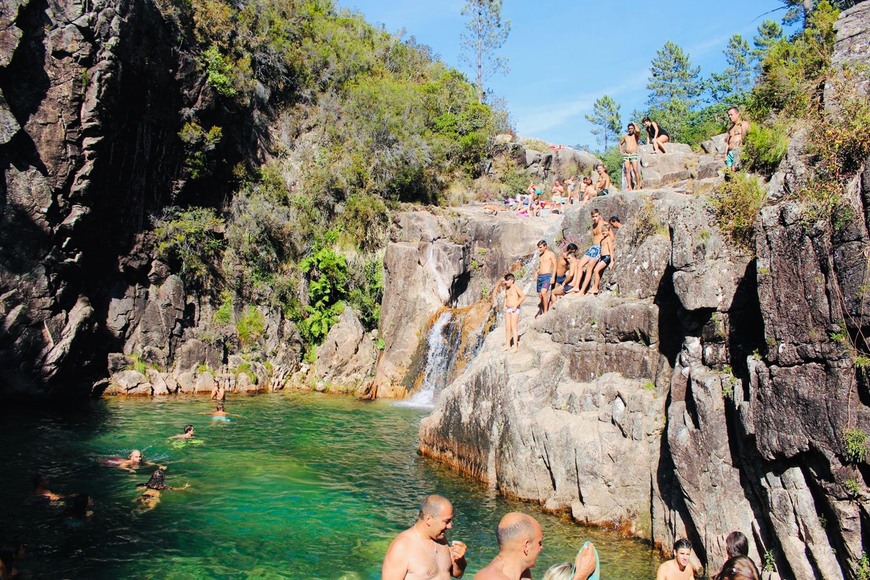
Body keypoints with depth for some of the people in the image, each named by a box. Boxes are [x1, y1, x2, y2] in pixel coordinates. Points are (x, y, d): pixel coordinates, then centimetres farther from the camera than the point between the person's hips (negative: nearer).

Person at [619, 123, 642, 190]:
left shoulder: (636, 135, 7)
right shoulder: (625, 136, 18)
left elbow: (638, 131, -17)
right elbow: (620, 143, 32)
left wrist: (634, 124, 1)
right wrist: (621, 151, 15)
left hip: (634, 155, -3)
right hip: (626, 155, 3)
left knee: (635, 170, -13)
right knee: (627, 171, -5)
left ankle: (638, 185, -7)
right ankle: (629, 187, -7)